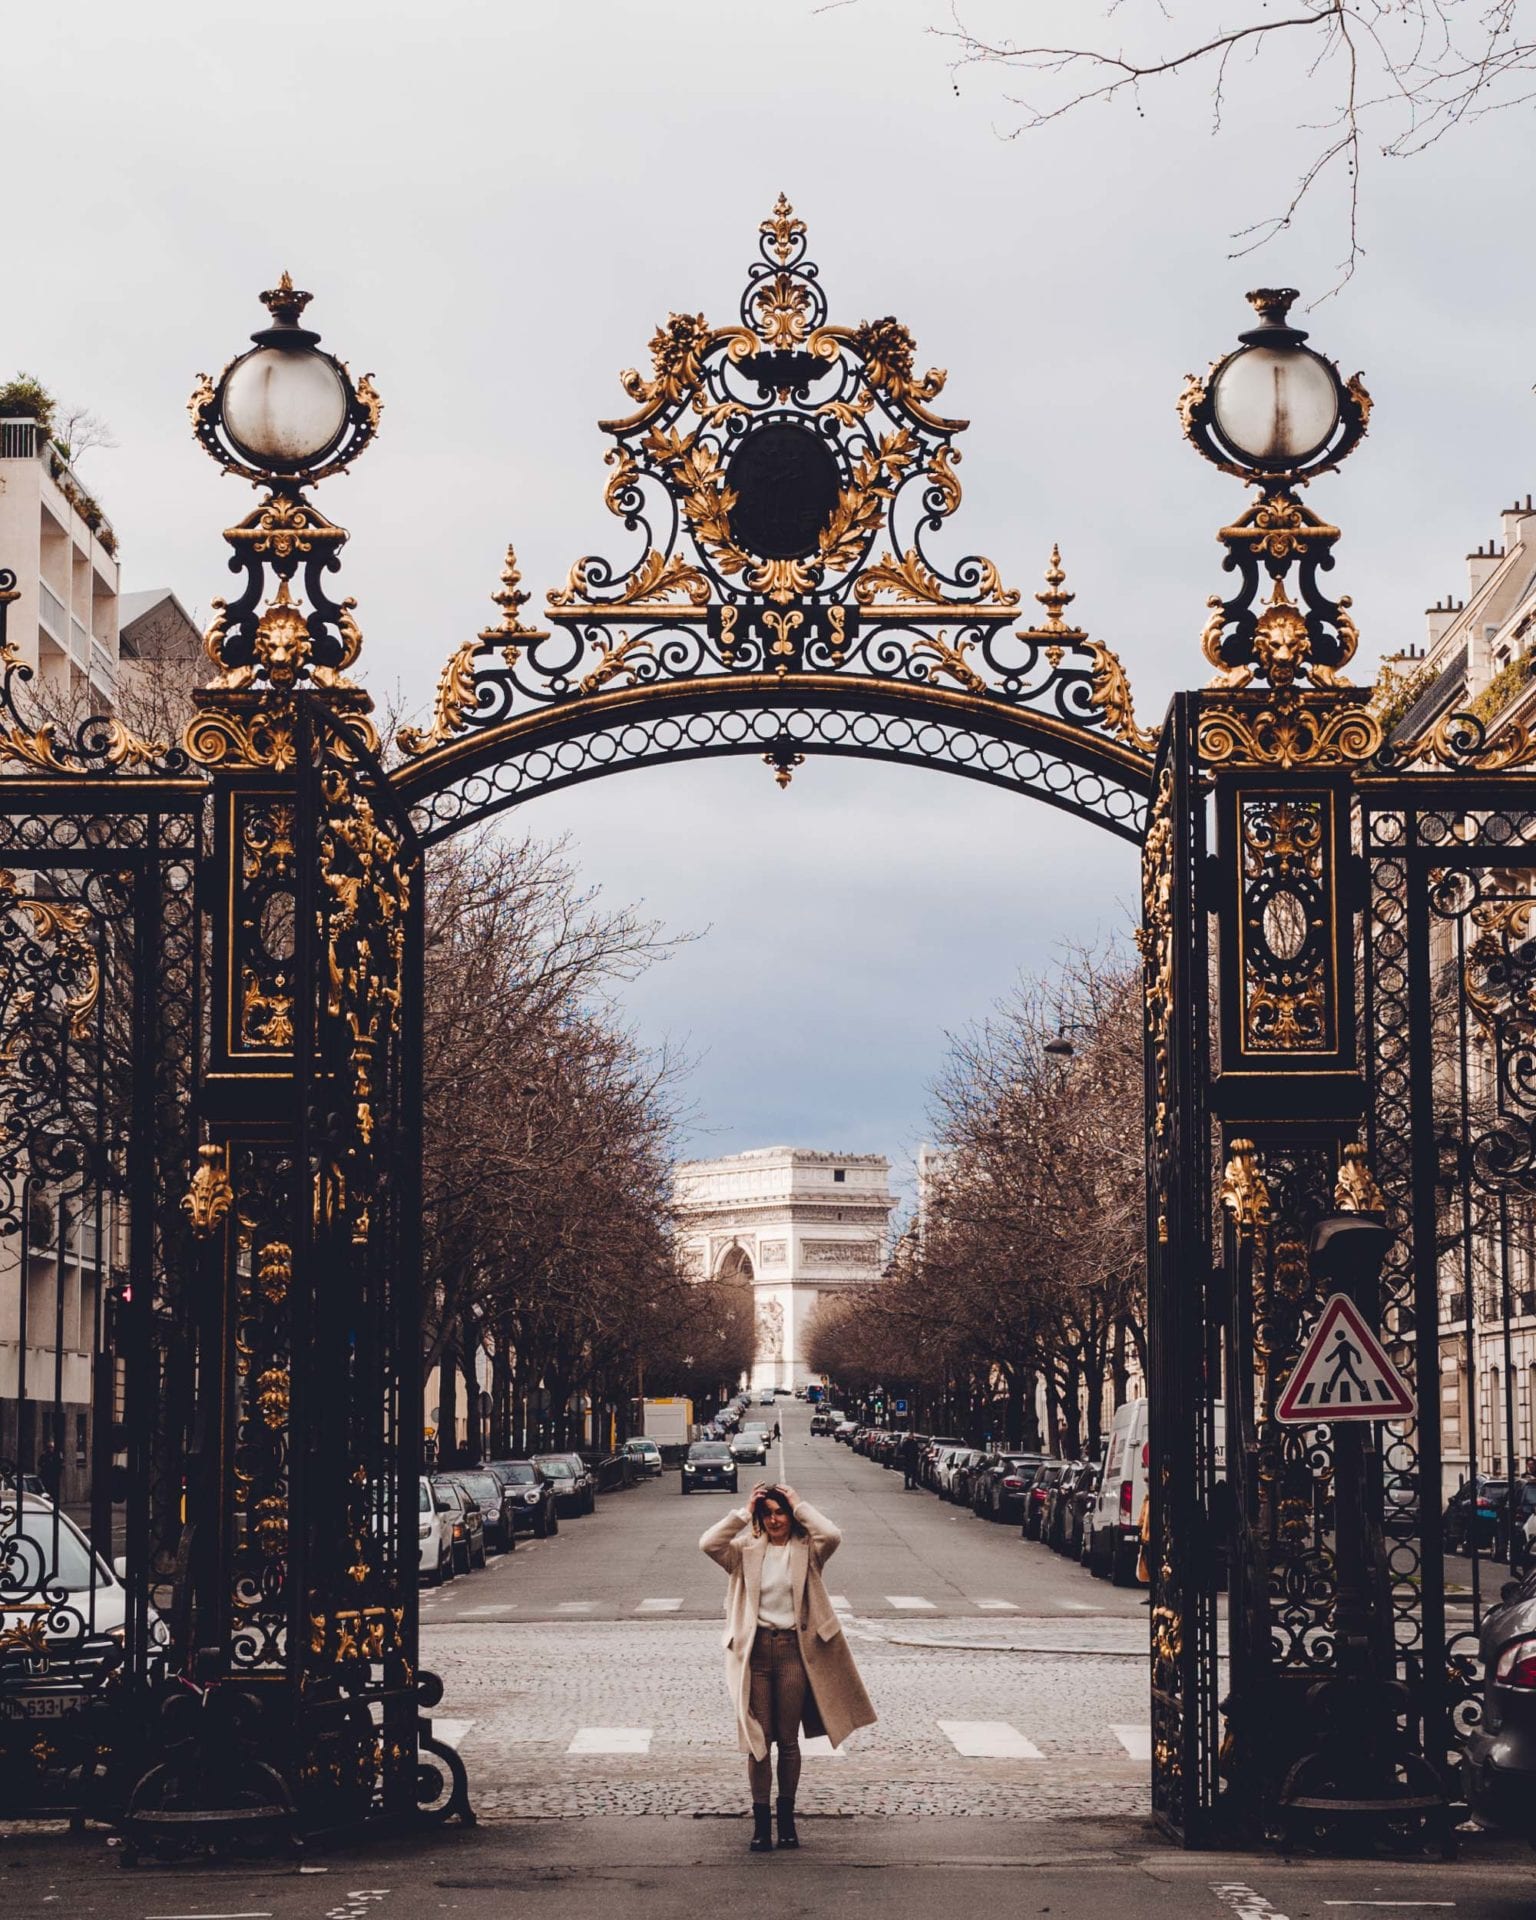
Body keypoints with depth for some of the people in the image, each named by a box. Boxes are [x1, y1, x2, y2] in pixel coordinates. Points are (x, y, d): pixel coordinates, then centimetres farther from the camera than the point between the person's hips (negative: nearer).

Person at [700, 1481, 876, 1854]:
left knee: (789, 1740, 7)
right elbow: (708, 1544, -12)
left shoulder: (807, 1550, 2)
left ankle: (787, 1818, 18)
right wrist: (744, 1512, -8)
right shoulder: (747, 1550, 5)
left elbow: (832, 1537, -19)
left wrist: (799, 1505, -8)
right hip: (755, 1648, 1)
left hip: (792, 1648, -1)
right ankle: (761, 1821, 8)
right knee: (758, 1739, 3)